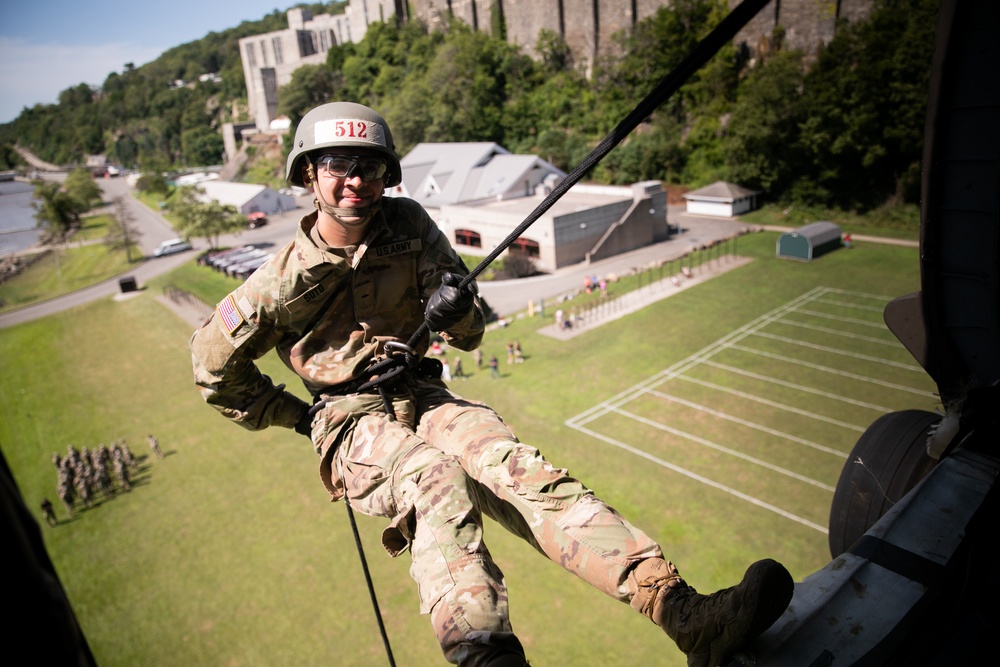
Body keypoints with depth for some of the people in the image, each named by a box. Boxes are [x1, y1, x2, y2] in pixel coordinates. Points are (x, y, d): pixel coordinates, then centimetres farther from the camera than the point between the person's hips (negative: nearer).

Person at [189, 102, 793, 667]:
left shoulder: (410, 226, 2)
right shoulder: (286, 279, -5)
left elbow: (471, 336, 5)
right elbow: (214, 365, 9)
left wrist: (458, 311, -19)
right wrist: (296, 415, 5)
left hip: (424, 398, 3)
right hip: (352, 423, -2)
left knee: (519, 465, -27)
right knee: (437, 481, -37)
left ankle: (686, 615, -38)